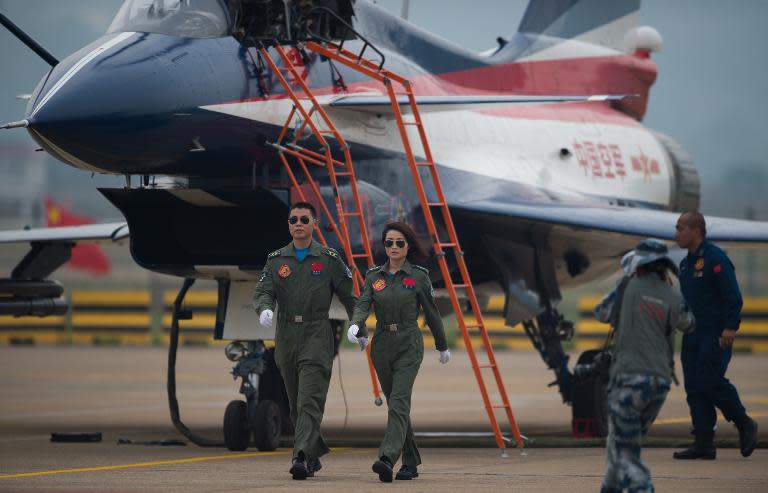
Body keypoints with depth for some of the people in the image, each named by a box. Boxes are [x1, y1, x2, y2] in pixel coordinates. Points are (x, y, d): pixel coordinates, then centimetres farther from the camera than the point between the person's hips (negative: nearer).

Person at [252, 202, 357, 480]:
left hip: (317, 335, -4)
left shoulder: (329, 259, 2)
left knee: (309, 401, -16)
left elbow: (348, 295, 5)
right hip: (286, 338, 4)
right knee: (296, 404, 11)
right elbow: (263, 291, 0)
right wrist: (264, 309, -22)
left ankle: (301, 457, -25)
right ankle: (314, 455, 26)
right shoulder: (276, 260, 10)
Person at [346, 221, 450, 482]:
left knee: (399, 402, -19)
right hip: (382, 345, 4)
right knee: (396, 405, 12)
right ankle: (411, 462, 23)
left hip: (409, 345, -4)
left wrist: (442, 347, 14)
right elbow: (363, 305, -7)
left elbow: (431, 313, 6)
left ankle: (387, 459, -32)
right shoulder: (373, 275, 6)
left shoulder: (418, 276, -2)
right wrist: (355, 325, -29)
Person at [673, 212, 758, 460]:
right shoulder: (686, 263, 17)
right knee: (694, 388, 3)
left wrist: (730, 327, -22)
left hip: (715, 335, -9)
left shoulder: (715, 258, -11)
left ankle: (745, 425, 6)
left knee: (710, 381, -14)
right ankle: (703, 444, 3)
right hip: (692, 335, 9)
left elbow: (733, 297, -15)